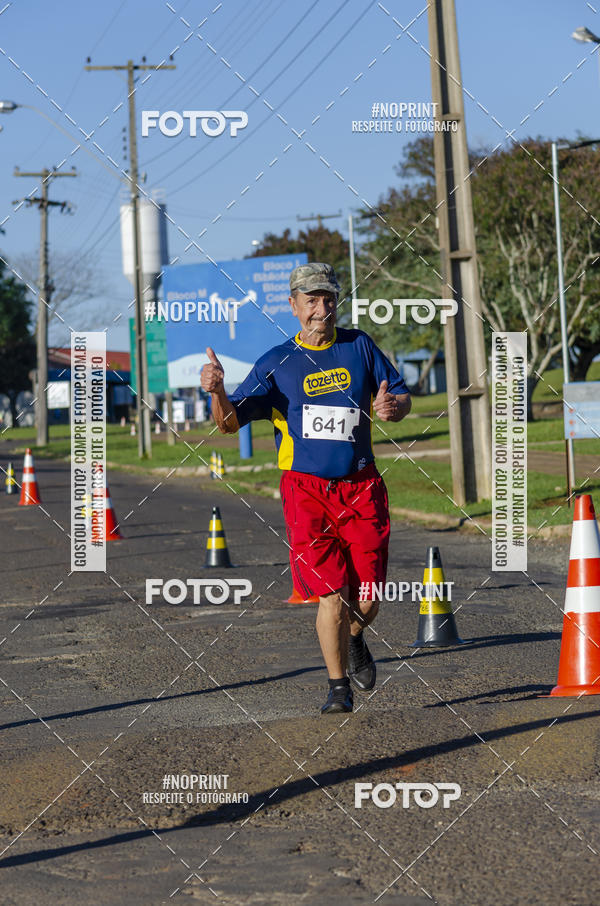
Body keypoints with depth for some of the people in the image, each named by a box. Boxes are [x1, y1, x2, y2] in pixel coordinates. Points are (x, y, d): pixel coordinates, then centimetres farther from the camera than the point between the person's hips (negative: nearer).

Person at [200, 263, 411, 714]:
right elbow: (231, 423, -1)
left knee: (366, 600, 2)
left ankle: (353, 640, 37)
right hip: (307, 490, -2)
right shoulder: (277, 363, 2)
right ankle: (339, 687, 8)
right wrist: (217, 392, -22)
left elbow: (402, 395, 13)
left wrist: (393, 406, -12)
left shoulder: (359, 347, 7)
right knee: (332, 593, -10)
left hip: (361, 488, 2)